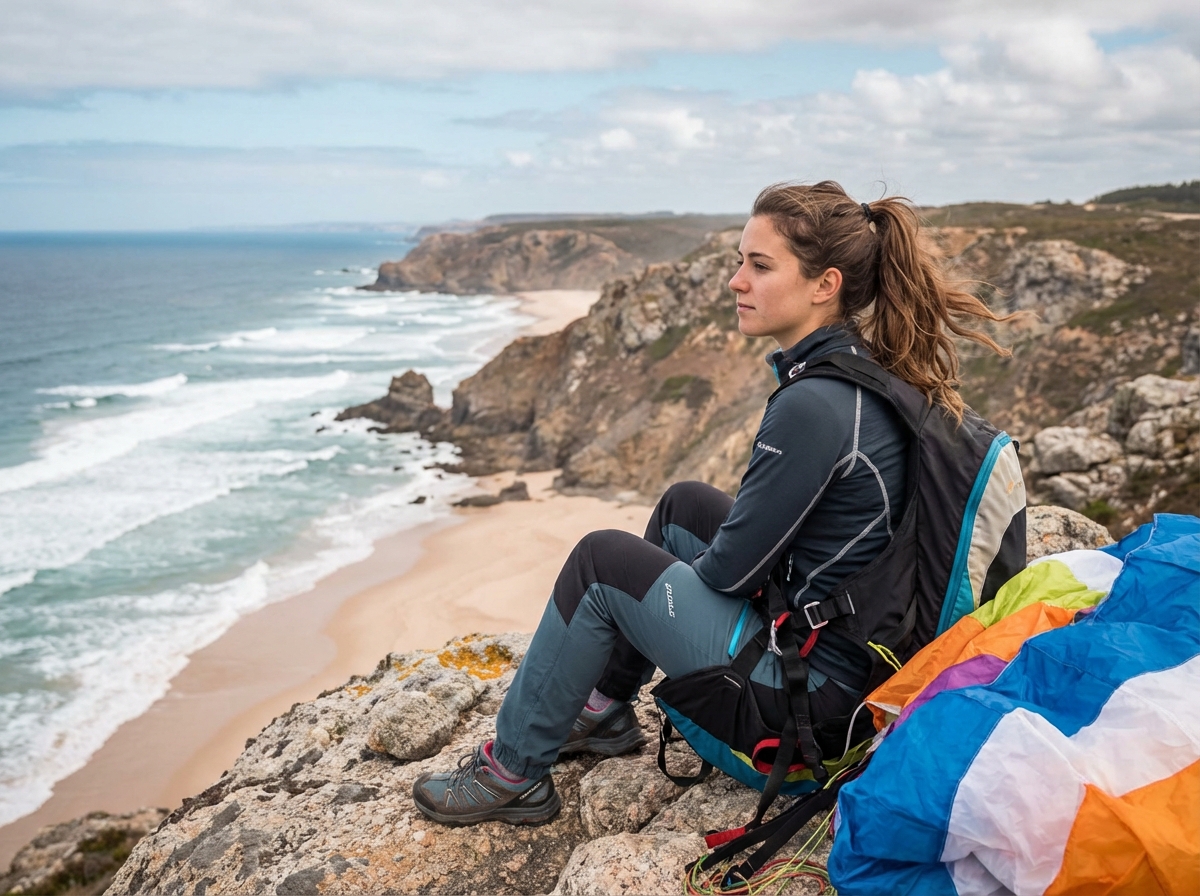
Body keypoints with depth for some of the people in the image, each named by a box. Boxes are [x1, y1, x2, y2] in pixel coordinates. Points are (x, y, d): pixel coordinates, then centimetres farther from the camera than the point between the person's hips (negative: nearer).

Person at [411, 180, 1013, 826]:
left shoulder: (815, 406, -27)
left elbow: (732, 569, -19)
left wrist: (684, 575, 3)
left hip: (812, 687, -9)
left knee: (601, 562, -4)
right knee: (684, 504, 18)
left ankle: (513, 771, 13)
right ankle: (605, 707, 29)